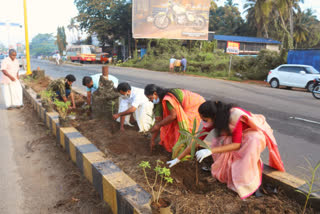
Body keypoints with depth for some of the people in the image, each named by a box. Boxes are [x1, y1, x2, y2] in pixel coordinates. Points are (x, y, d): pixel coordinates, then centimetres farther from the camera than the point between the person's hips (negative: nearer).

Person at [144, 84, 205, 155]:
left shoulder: (168, 98, -33)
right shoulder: (159, 102, -4)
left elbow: (173, 116, -30)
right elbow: (158, 119, -2)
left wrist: (158, 125, -20)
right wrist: (152, 140, -1)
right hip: (185, 109, 9)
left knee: (182, 126, -18)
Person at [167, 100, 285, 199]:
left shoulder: (234, 116, -37)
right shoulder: (215, 119, -18)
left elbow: (237, 145, -34)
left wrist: (211, 151, -43)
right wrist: (178, 159, -13)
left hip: (256, 133, -5)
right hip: (237, 135, 5)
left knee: (252, 142, -38)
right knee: (218, 141, -21)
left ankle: (247, 182, -20)